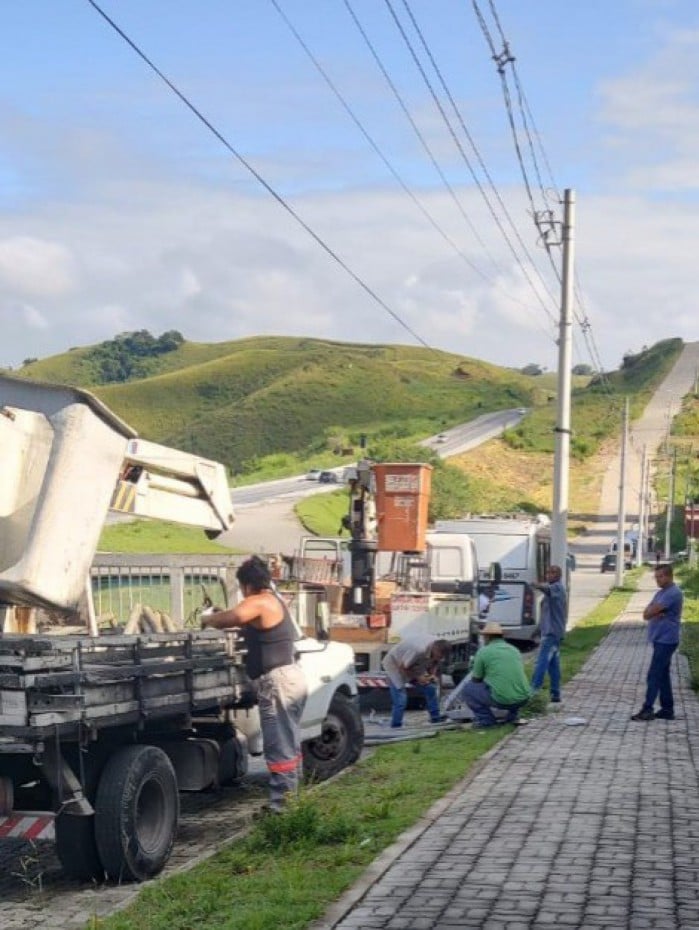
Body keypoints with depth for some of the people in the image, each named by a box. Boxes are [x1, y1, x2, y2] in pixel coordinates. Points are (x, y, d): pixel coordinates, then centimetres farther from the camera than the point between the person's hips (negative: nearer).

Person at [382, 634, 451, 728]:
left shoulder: (438, 649, -16)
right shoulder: (419, 650, -40)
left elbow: (434, 663, 4)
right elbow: (402, 667, -29)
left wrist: (433, 674, -14)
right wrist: (417, 677, -24)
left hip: (414, 666, 8)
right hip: (395, 664, -8)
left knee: (430, 688, 2)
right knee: (400, 700, -15)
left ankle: (435, 717, 13)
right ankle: (395, 727, -5)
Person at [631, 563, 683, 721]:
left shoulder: (673, 593, -16)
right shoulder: (661, 593, 16)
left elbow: (649, 613, -20)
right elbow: (646, 614, 8)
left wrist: (651, 612, 2)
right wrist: (655, 613, -12)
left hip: (666, 641, -10)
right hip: (660, 639, 10)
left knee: (654, 676, -10)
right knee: (663, 675, 12)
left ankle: (647, 710, -10)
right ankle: (667, 709, 17)